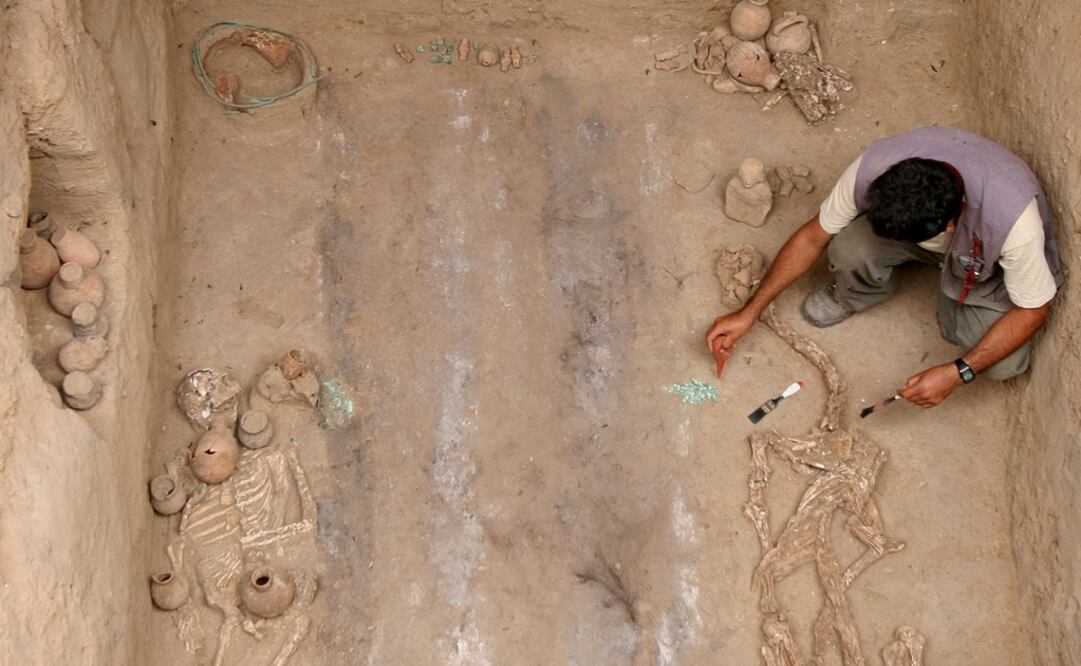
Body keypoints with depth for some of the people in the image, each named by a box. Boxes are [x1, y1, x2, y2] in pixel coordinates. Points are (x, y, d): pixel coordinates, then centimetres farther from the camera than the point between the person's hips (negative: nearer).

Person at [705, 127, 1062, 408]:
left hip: (987, 265, -1)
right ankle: (853, 297, 6)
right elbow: (813, 236, -18)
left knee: (1004, 365, -22)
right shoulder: (875, 166, -36)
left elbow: (1033, 309, -25)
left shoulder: (1014, 221, -43)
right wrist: (749, 313, -16)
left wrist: (956, 373, -32)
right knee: (849, 249, -30)